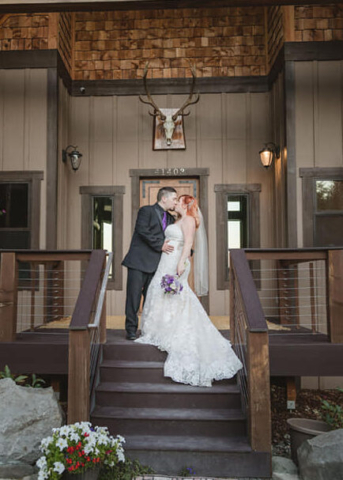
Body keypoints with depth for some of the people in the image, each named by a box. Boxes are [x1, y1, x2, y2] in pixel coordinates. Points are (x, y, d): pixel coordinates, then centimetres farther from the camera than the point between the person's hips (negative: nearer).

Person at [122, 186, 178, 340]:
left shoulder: (170, 219, 18)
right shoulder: (146, 211, -3)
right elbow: (143, 231, -16)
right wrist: (160, 245, -15)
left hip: (155, 264, 6)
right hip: (139, 261, -6)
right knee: (134, 297, -2)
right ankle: (131, 330, 7)